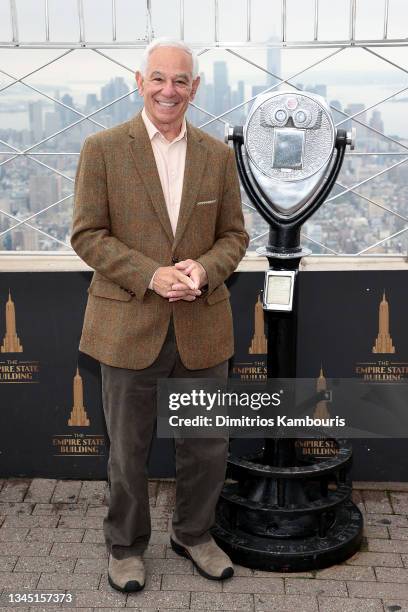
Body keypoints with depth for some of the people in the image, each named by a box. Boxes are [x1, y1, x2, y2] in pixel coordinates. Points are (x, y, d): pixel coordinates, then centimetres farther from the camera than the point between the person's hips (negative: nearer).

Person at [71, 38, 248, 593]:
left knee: (208, 447, 14)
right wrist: (151, 276, -18)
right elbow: (88, 234, -6)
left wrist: (204, 269, -13)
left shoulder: (218, 155, 6)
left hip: (202, 327, 3)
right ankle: (125, 545, 35)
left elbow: (234, 235, 8)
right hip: (129, 325, -2)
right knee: (128, 449, 12)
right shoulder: (102, 149, -3)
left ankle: (194, 534, 38)